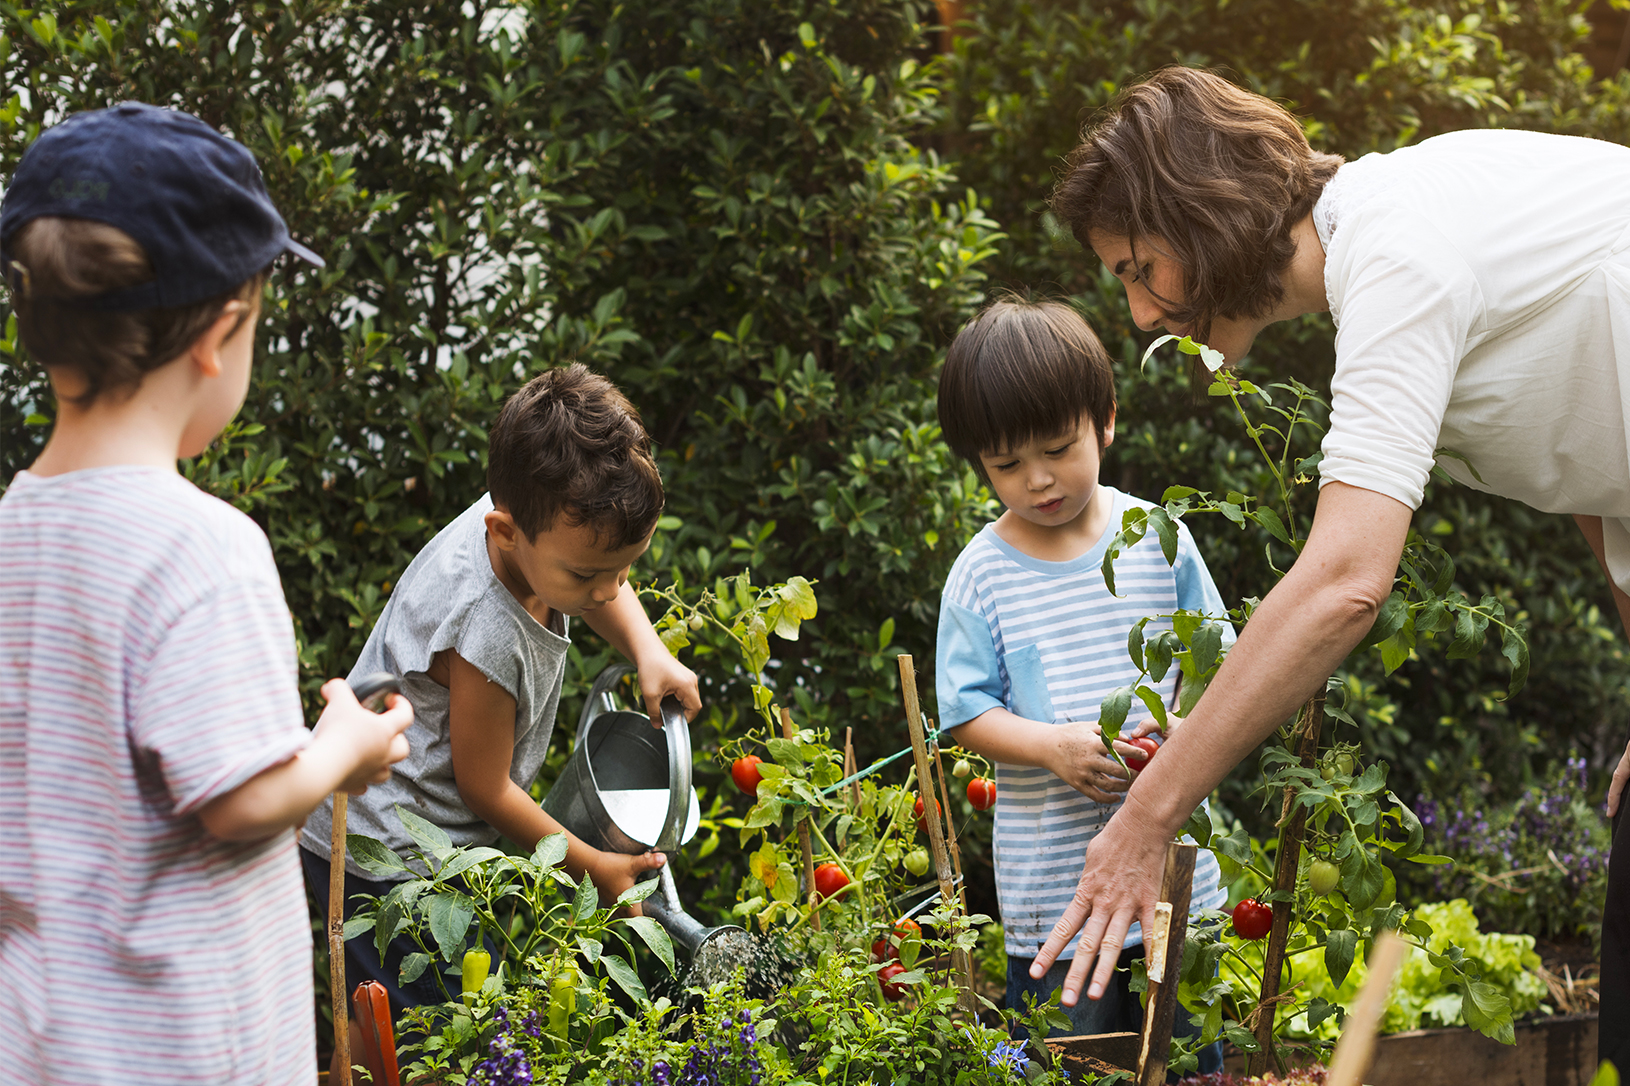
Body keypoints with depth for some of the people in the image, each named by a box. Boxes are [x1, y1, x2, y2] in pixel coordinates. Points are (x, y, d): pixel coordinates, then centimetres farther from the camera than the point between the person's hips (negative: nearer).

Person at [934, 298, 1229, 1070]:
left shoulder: (1158, 539, 1)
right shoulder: (982, 573, -2)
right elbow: (965, 712, -1)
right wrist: (1053, 746, -18)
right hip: (1051, 882, -1)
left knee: (1187, 1056, 11)